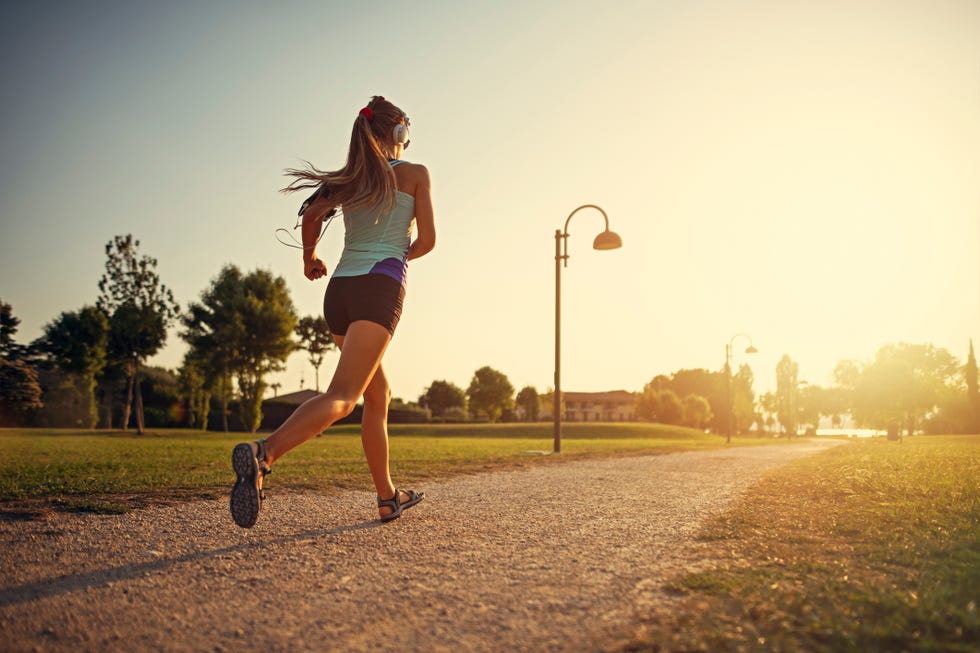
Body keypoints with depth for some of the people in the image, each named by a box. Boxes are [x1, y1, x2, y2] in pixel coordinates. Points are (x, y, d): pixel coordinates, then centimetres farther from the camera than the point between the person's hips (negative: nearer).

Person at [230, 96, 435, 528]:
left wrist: (309, 258, 21)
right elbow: (427, 240, 3)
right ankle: (264, 453, -42)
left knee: (378, 395, 18)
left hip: (339, 290, 6)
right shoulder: (415, 174, 8)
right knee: (342, 396, -18)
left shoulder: (352, 178, 18)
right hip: (380, 287, -6)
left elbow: (311, 216, 3)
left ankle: (388, 497, 22)